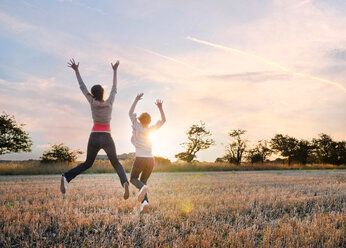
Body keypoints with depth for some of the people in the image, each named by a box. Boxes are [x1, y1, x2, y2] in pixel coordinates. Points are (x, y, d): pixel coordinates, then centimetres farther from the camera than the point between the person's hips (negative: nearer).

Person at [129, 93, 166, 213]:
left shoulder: (138, 127, 1)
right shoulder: (150, 130, 7)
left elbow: (130, 113, 11)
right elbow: (163, 120, 18)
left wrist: (136, 100, 14)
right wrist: (160, 107, 9)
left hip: (140, 159, -4)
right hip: (151, 160, 4)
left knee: (133, 179, 15)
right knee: (143, 181, 16)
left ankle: (144, 194, -19)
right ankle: (144, 202, -11)